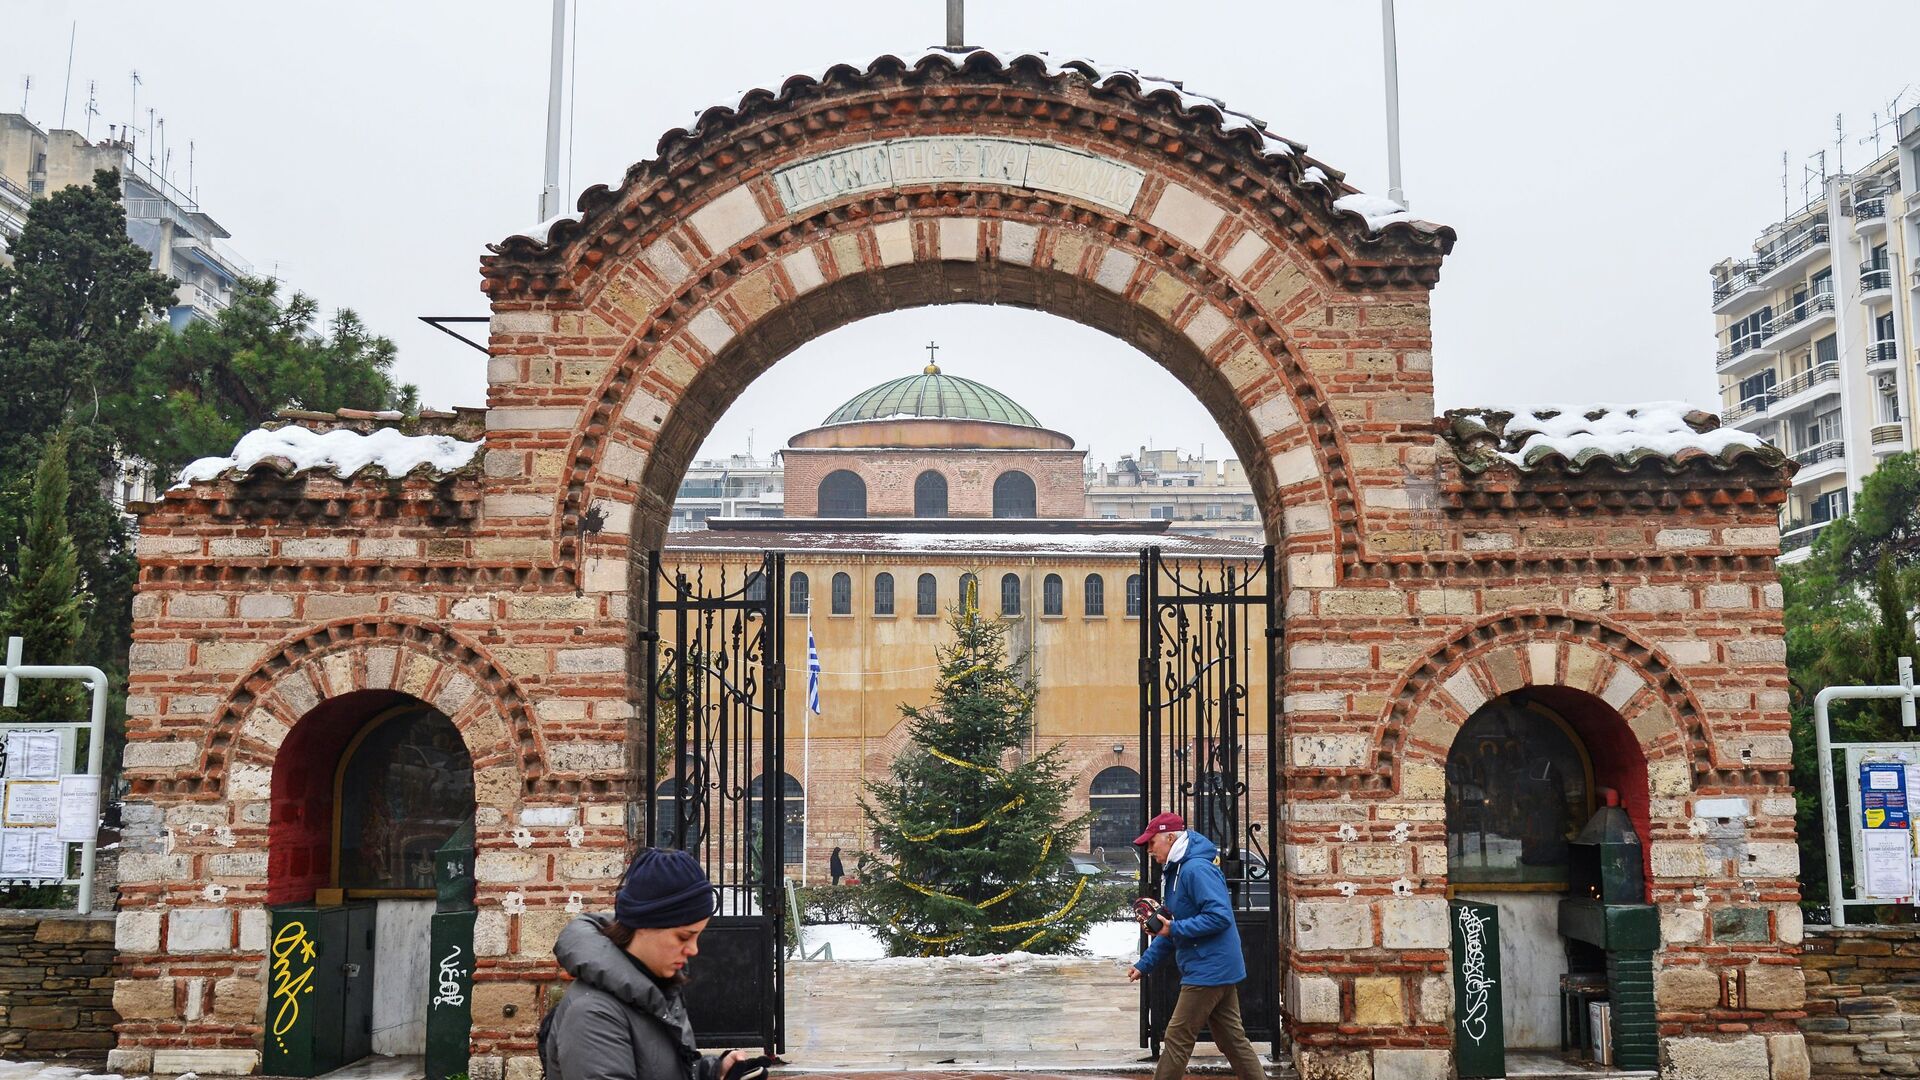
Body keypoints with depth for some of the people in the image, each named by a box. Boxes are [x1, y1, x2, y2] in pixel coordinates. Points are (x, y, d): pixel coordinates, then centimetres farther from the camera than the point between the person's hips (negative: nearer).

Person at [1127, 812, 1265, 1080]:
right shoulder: (1174, 872, 15)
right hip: (1218, 970, 10)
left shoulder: (1197, 870, -18)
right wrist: (1144, 964, 14)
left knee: (1177, 1038, -3)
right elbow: (1170, 929, 20)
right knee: (1232, 1040, 13)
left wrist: (1175, 929, -23)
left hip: (1208, 971, -10)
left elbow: (1220, 916, -27)